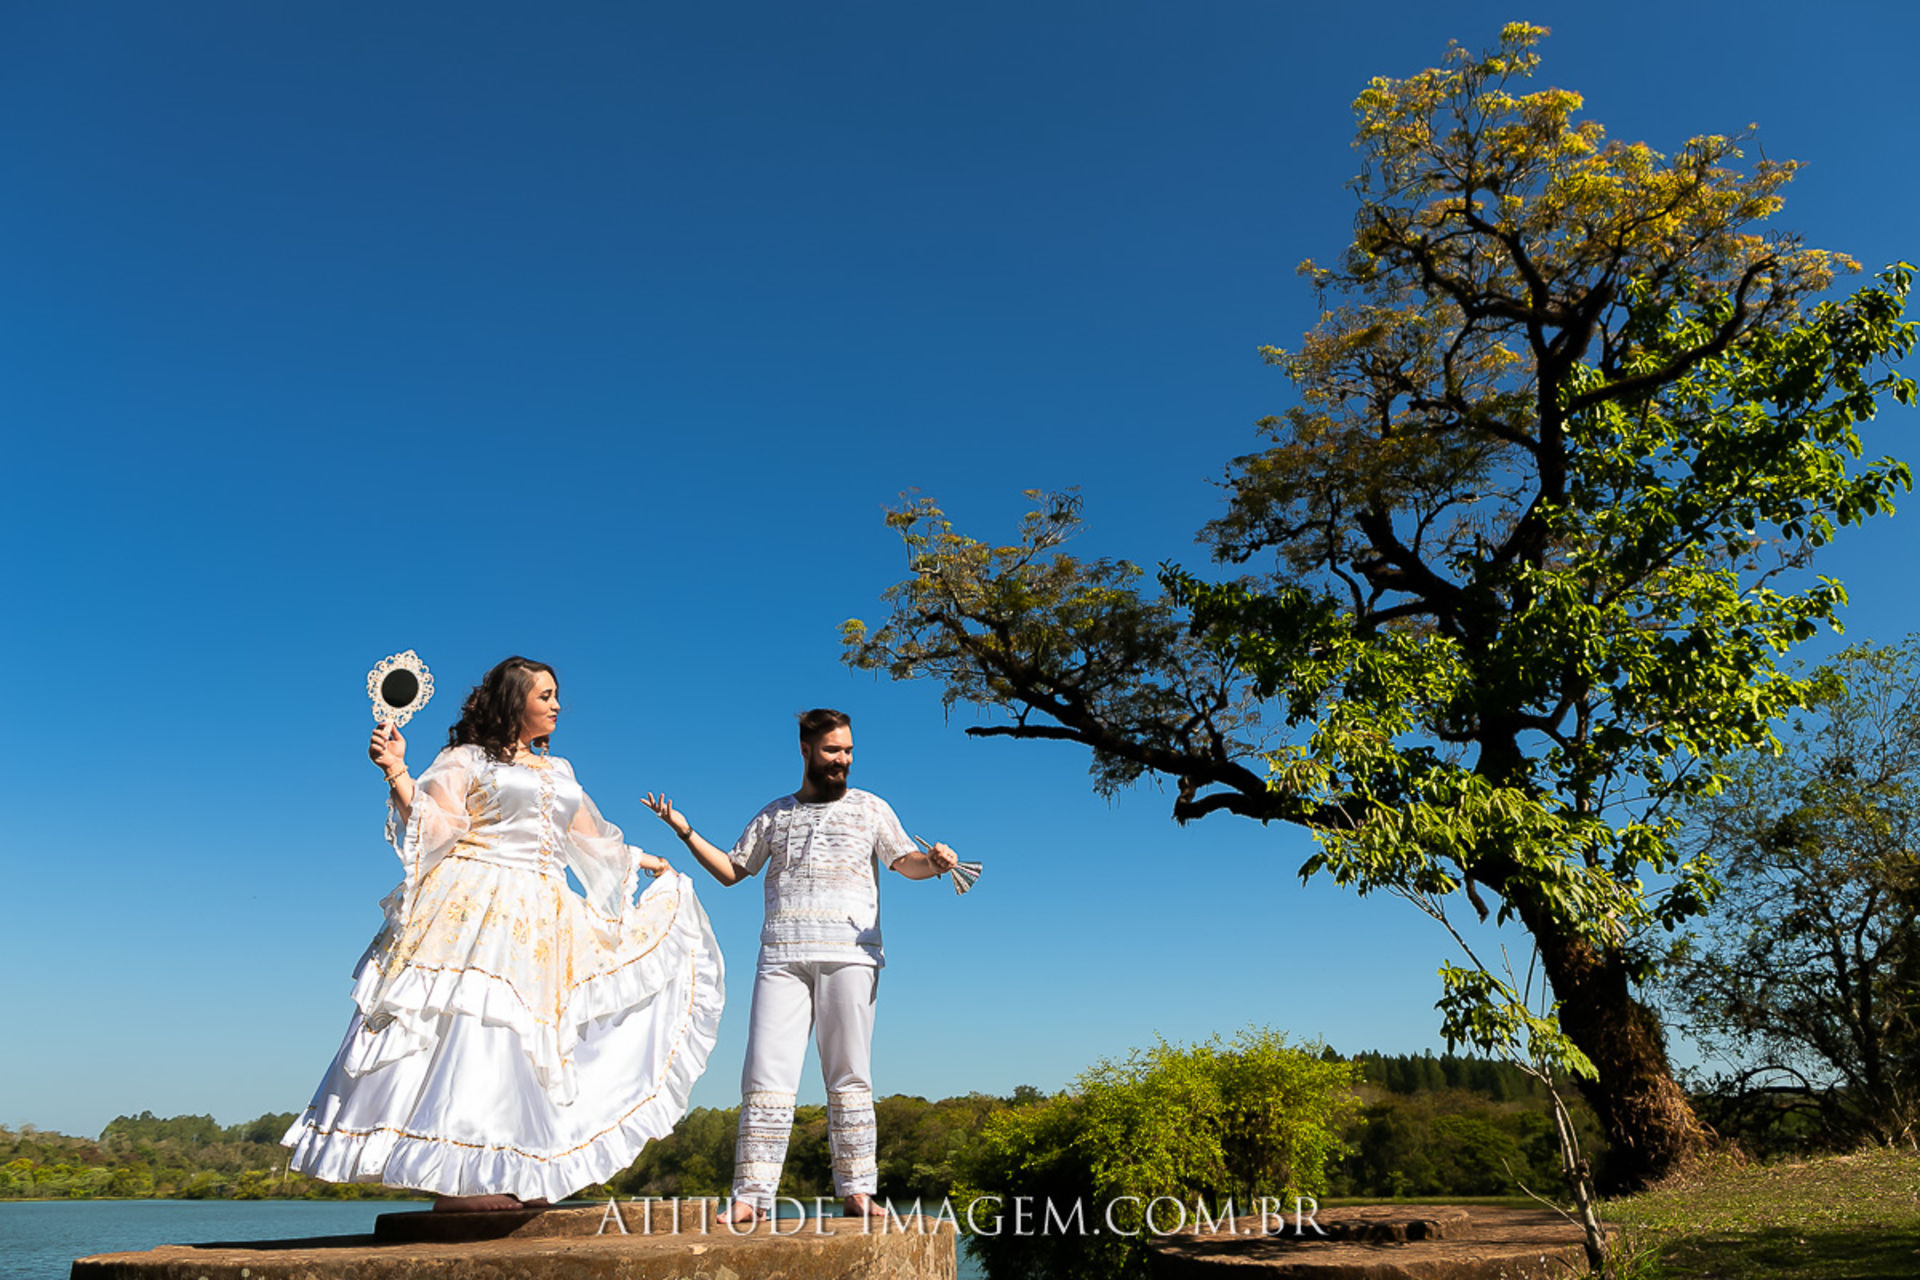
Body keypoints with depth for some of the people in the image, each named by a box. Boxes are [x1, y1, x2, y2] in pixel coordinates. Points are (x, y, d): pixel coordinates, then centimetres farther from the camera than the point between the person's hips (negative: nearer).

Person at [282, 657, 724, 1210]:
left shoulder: (558, 771, 22)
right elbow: (433, 823, -9)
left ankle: (512, 1175, 7)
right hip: (476, 910, -6)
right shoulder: (467, 759, 4)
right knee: (468, 1024, -14)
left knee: (524, 1040, 3)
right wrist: (396, 772, -20)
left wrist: (644, 860, 37)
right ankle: (452, 1177, -10)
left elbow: (590, 834, 31)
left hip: (539, 918, 7)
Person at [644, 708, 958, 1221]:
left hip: (849, 953, -1)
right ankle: (751, 1196, -2)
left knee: (849, 1074, -2)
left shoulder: (870, 808, 15)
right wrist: (684, 830, 13)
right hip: (782, 955, 2)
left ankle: (856, 1190, 5)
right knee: (767, 1072, -6)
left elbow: (906, 861, 4)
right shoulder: (775, 815, 21)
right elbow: (730, 870, 23)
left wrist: (934, 862, -18)